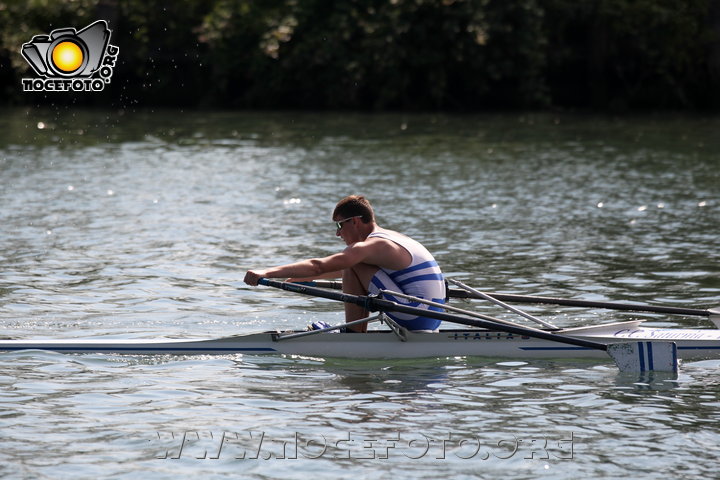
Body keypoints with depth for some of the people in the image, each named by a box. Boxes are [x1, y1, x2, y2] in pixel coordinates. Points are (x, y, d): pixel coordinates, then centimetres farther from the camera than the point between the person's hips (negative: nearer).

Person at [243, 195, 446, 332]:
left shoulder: (371, 246, -13)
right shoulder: (392, 238, 17)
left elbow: (319, 266, -22)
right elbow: (341, 270, 34)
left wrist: (267, 273, -24)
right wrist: (303, 277, 41)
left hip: (416, 316, -10)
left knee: (354, 269, -8)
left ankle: (353, 333, -1)